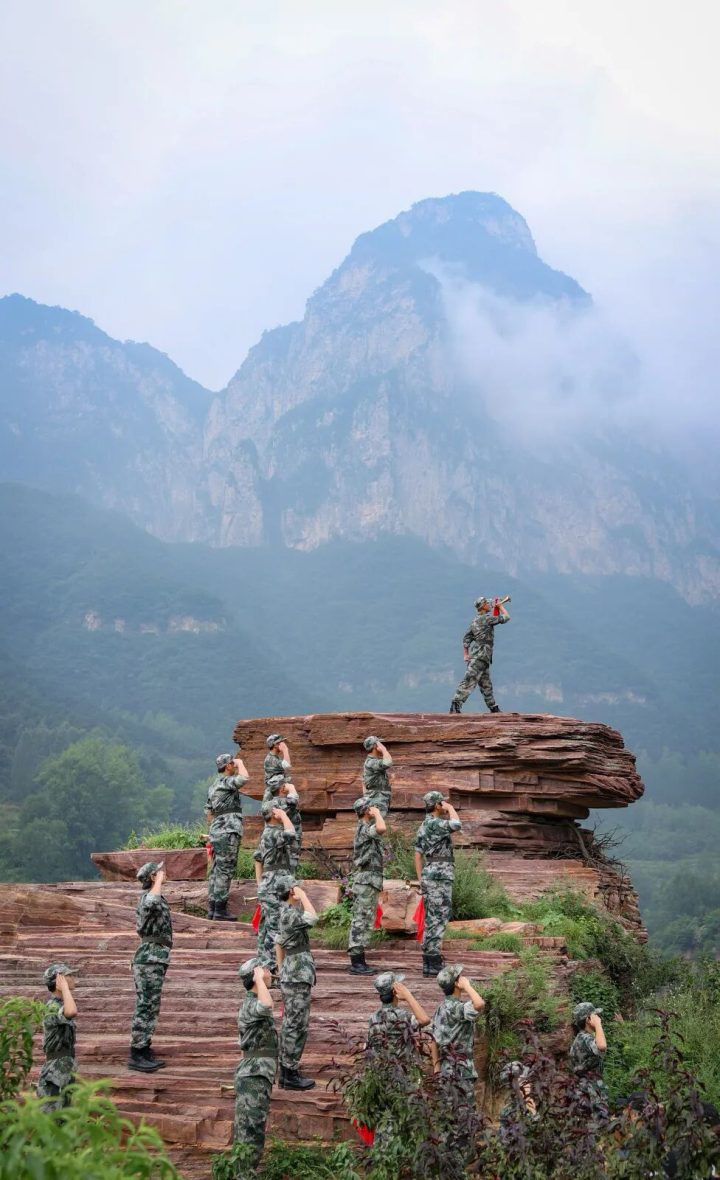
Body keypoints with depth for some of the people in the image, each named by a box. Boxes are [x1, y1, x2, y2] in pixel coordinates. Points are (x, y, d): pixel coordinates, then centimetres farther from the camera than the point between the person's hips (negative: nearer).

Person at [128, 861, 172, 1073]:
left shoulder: (153, 897, 19)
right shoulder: (149, 896, -14)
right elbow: (151, 904, -42)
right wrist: (160, 880, -26)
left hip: (154, 959, 10)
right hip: (150, 959, -10)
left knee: (150, 1009, 12)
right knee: (145, 1008, -8)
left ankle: (144, 1052, 15)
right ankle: (136, 1056, -6)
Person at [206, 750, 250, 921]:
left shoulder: (213, 786, 17)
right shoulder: (226, 782, -12)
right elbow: (243, 778, -31)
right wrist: (240, 763, -13)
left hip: (216, 832, 10)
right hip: (228, 833, -10)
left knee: (216, 871, 10)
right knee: (225, 871, -8)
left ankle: (212, 909, 12)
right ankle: (220, 911, -8)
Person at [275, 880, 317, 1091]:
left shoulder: (285, 913, 13)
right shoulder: (289, 914, -18)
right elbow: (312, 918, -35)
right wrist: (303, 896, -23)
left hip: (290, 977, 10)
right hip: (298, 979, -10)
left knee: (290, 1025, 15)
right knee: (297, 1026, -5)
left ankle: (286, 1071, 22)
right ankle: (290, 1075, 0)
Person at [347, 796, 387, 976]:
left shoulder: (366, 829, 20)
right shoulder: (364, 829, -13)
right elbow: (382, 829, -35)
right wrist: (378, 813, -16)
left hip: (370, 882, 10)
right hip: (366, 881, -10)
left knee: (365, 922, 10)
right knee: (361, 921, -9)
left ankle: (359, 961, 13)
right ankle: (356, 963, -9)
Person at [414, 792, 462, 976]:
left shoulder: (424, 827, 17)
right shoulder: (433, 823, -13)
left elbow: (418, 856, 18)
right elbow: (456, 825, -30)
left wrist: (421, 882, 19)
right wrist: (451, 809, -11)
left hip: (431, 878, 10)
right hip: (439, 878, -10)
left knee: (432, 921, 10)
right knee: (437, 920, -9)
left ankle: (430, 963, 10)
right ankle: (433, 963, -9)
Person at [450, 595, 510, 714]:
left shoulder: (475, 621, 16)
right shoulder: (486, 618, -10)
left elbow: (466, 637, 15)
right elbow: (505, 618, -6)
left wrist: (465, 654, 14)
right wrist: (500, 606, 10)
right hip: (480, 655, -10)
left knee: (486, 684, 15)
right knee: (469, 681, -13)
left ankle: (494, 708, 23)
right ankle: (456, 704, -18)